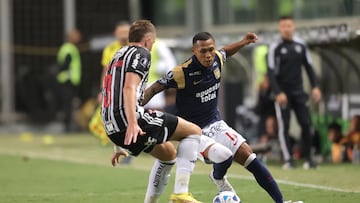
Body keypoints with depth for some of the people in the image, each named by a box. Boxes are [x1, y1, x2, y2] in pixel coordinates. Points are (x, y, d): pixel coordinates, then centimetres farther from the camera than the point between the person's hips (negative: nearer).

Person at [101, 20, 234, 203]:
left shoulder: (118, 56, 29)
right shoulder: (140, 54, 0)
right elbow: (129, 88, -17)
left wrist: (118, 146, 36)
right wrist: (132, 123, -30)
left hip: (113, 129, 9)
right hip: (131, 121, -9)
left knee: (168, 152, 28)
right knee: (193, 131, -1)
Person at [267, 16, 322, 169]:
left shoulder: (301, 45, 7)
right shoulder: (275, 48, -5)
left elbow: (308, 67, 13)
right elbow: (271, 72, -8)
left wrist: (315, 87, 3)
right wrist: (278, 93, -16)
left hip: (298, 91, 3)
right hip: (282, 92, -3)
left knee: (306, 124, -3)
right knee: (284, 126, -4)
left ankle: (307, 158, 5)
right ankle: (288, 159, -1)